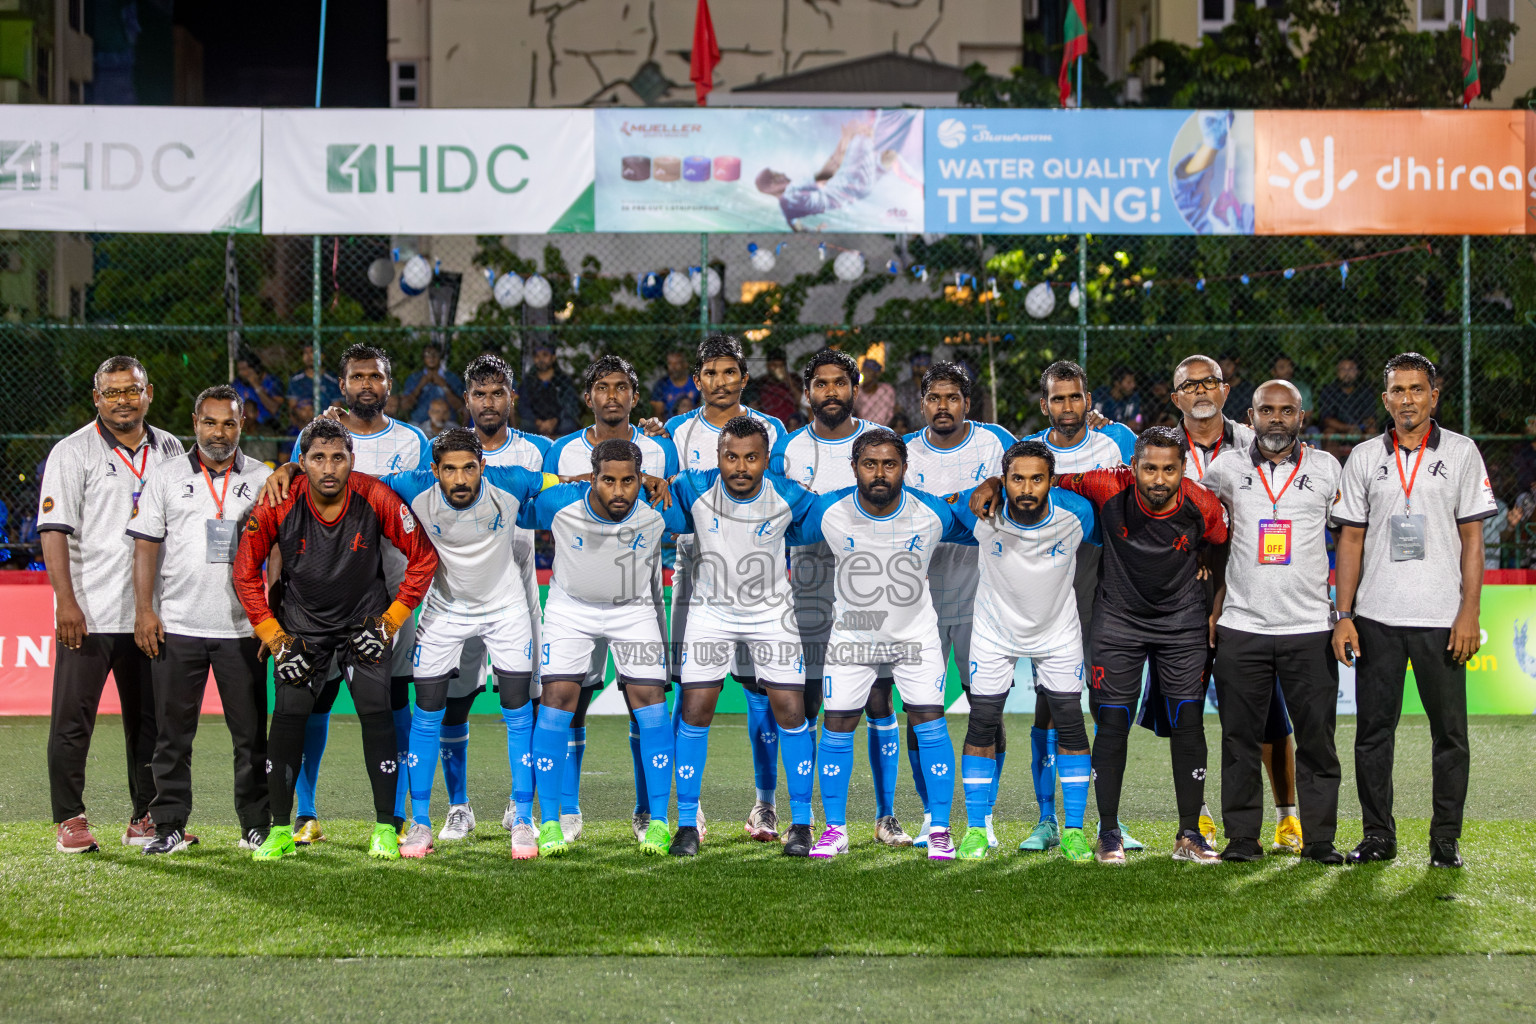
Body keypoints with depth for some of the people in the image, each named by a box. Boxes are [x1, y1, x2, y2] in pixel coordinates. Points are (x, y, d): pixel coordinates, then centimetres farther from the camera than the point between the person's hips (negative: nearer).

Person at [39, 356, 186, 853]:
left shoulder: (171, 451, 11)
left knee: (150, 719, 9)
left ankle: (146, 819, 18)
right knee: (73, 718, -1)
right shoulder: (73, 452, -3)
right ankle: (69, 820, 8)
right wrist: (66, 601, -18)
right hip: (88, 613, -4)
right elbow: (54, 530, -9)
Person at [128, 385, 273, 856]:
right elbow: (146, 546, 6)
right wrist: (144, 610, -4)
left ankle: (257, 826, 10)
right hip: (176, 626, 0)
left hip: (242, 627, 0)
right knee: (173, 732, 3)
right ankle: (170, 826, 9)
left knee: (251, 733, 2)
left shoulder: (263, 479, 7)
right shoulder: (165, 477, 8)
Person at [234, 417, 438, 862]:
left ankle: (385, 827, 0)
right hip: (301, 621, 1)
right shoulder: (279, 505, -19)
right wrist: (272, 634, -8)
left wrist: (392, 619, -9)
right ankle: (280, 830, 3)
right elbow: (245, 570, -5)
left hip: (364, 620, -1)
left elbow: (423, 556, -8)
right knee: (288, 716, -8)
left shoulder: (376, 498, -21)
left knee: (377, 715, -11)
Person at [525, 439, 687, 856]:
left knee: (649, 699, -11)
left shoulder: (659, 510, -24)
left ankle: (656, 820, -2)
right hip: (571, 607, 0)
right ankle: (549, 822, -4)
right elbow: (526, 517, -1)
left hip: (635, 609, 0)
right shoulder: (559, 504, -24)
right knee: (557, 699, -11)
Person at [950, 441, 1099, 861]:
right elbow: (942, 508, -2)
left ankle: (1074, 830, 8)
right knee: (983, 724, -3)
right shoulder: (982, 511, -24)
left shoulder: (1077, 513, -21)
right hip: (996, 629, 0)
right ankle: (976, 829, 8)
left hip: (1058, 630, 0)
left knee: (1070, 723, -3)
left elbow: (1102, 544, 1)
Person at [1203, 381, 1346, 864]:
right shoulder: (1226, 469, 6)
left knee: (1316, 738, 0)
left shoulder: (1326, 469, 6)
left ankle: (1319, 838, 8)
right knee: (1241, 738, 3)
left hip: (1310, 626, 0)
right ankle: (1242, 837, 10)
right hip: (1241, 626, 0)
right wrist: (1211, 608, 8)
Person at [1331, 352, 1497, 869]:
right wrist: (1343, 616, 2)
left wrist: (1469, 612, -7)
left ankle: (1446, 839, 11)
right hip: (1376, 617, 2)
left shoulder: (1460, 453, 4)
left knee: (1449, 731, 1)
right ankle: (1378, 836, 14)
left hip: (1441, 617, -2)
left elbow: (1472, 538, 2)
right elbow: (1351, 540, 9)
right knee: (1373, 729, 4)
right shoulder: (1365, 458, 9)